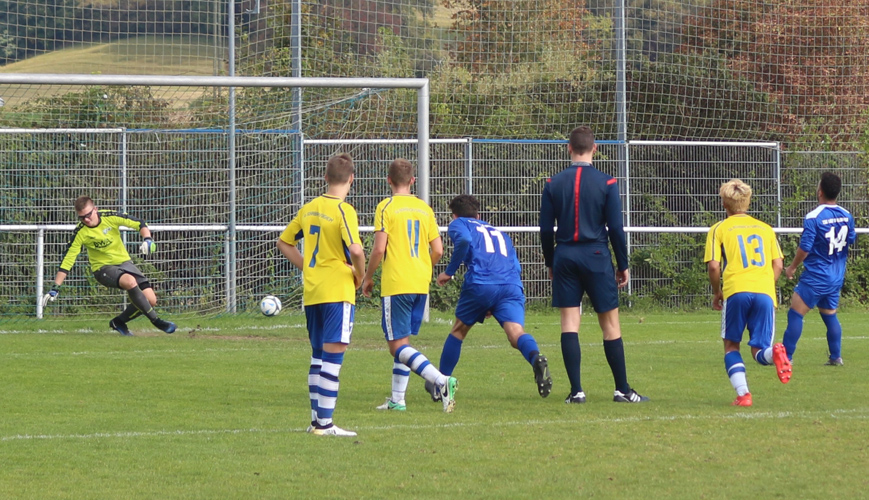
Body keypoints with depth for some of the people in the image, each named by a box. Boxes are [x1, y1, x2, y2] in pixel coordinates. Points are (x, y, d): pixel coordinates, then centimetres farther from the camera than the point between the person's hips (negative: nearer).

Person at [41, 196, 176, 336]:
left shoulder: (110, 217, -12)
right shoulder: (80, 232, -15)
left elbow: (139, 224, -2)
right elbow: (67, 260, -13)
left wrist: (147, 240, -22)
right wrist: (55, 288, -17)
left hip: (124, 262, 4)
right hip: (103, 268, -4)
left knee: (151, 300, -10)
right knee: (130, 281, -36)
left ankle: (119, 322, 14)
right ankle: (156, 321, -25)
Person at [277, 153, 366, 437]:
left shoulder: (309, 208, 10)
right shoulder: (343, 211, -12)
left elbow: (284, 242, 19)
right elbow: (356, 251, -25)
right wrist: (359, 275, -7)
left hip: (311, 293, 7)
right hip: (338, 291, -7)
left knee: (318, 355, 15)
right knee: (333, 354, -7)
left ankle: (316, 419, 18)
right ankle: (325, 423, -11)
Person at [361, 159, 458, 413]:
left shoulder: (386, 208, -7)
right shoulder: (424, 209, 9)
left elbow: (379, 249, -14)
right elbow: (438, 250, 8)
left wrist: (368, 277, 1)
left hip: (395, 285, -6)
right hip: (421, 285, 6)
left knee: (398, 347, -6)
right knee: (402, 343, 17)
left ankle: (442, 381, -25)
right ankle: (397, 400, 16)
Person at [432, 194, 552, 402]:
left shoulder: (459, 224, 21)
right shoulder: (500, 234, 36)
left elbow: (464, 240, -5)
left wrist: (449, 272, 3)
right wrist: (495, 306, 34)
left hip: (480, 284, -3)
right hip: (512, 287, 3)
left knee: (458, 330, 21)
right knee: (516, 333, -17)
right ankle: (536, 358, -51)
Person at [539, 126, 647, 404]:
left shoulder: (554, 184, 3)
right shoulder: (606, 183, -3)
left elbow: (545, 229, 5)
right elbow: (616, 228, -3)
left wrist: (550, 263, 17)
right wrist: (623, 265, 6)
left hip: (564, 256, 2)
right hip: (596, 256, -2)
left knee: (569, 321, 2)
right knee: (610, 323, 4)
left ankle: (576, 390, -4)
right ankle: (622, 390, 7)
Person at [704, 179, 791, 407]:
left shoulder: (719, 229, 10)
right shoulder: (765, 229, 21)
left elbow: (713, 266, 1)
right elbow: (778, 264, 15)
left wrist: (716, 292, 16)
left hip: (736, 291, -3)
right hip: (765, 292, 3)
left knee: (731, 345, 15)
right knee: (759, 352, 7)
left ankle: (743, 394, -4)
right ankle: (774, 353, -30)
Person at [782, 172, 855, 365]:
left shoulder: (813, 217, -17)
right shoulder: (847, 216, 2)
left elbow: (805, 248, -17)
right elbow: (851, 240, 15)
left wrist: (792, 267, -3)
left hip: (816, 277, -7)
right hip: (837, 277, 7)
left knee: (795, 313, -2)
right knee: (830, 315, 18)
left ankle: (786, 356, -4)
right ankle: (836, 357, 16)